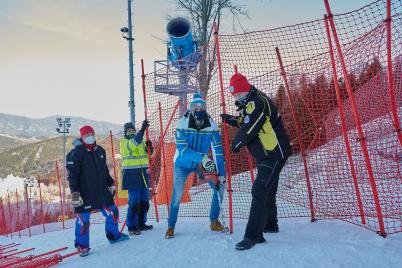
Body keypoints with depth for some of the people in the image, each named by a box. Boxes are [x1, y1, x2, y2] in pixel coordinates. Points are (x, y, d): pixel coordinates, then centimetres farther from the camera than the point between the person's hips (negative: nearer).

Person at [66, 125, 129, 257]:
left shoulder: (100, 151, 10)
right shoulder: (75, 153, -10)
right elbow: (72, 175, -13)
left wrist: (111, 184, 22)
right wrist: (75, 193, -18)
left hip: (102, 191, 6)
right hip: (85, 194, -6)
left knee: (112, 212, 12)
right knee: (83, 219, 1)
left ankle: (113, 235, 34)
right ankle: (82, 246, 21)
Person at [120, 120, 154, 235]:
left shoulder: (141, 140, 13)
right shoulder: (124, 142, -4)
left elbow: (149, 153, 17)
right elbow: (132, 145, -27)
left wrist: (149, 146, -6)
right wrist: (142, 129, -35)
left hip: (143, 174, 7)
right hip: (132, 175, -6)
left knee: (144, 201, 11)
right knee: (134, 202, -8)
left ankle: (141, 224, 23)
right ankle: (131, 227, 4)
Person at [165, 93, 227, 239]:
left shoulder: (211, 125, -16)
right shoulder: (182, 124, -22)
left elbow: (217, 151, -16)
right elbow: (182, 149, -29)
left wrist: (221, 174, -20)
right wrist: (202, 157, -41)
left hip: (203, 163, 3)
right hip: (183, 164, -2)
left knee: (220, 187, -8)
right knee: (177, 195, -10)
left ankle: (214, 222, 12)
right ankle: (171, 227, 14)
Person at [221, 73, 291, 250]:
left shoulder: (257, 102, -20)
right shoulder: (251, 103, 12)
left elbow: (248, 131, -23)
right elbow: (246, 123, 22)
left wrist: (235, 145, -5)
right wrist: (232, 120, 6)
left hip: (274, 154, -11)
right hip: (268, 155, 11)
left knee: (259, 193, -14)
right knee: (267, 191, 22)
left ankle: (253, 235, -10)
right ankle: (270, 225, 40)